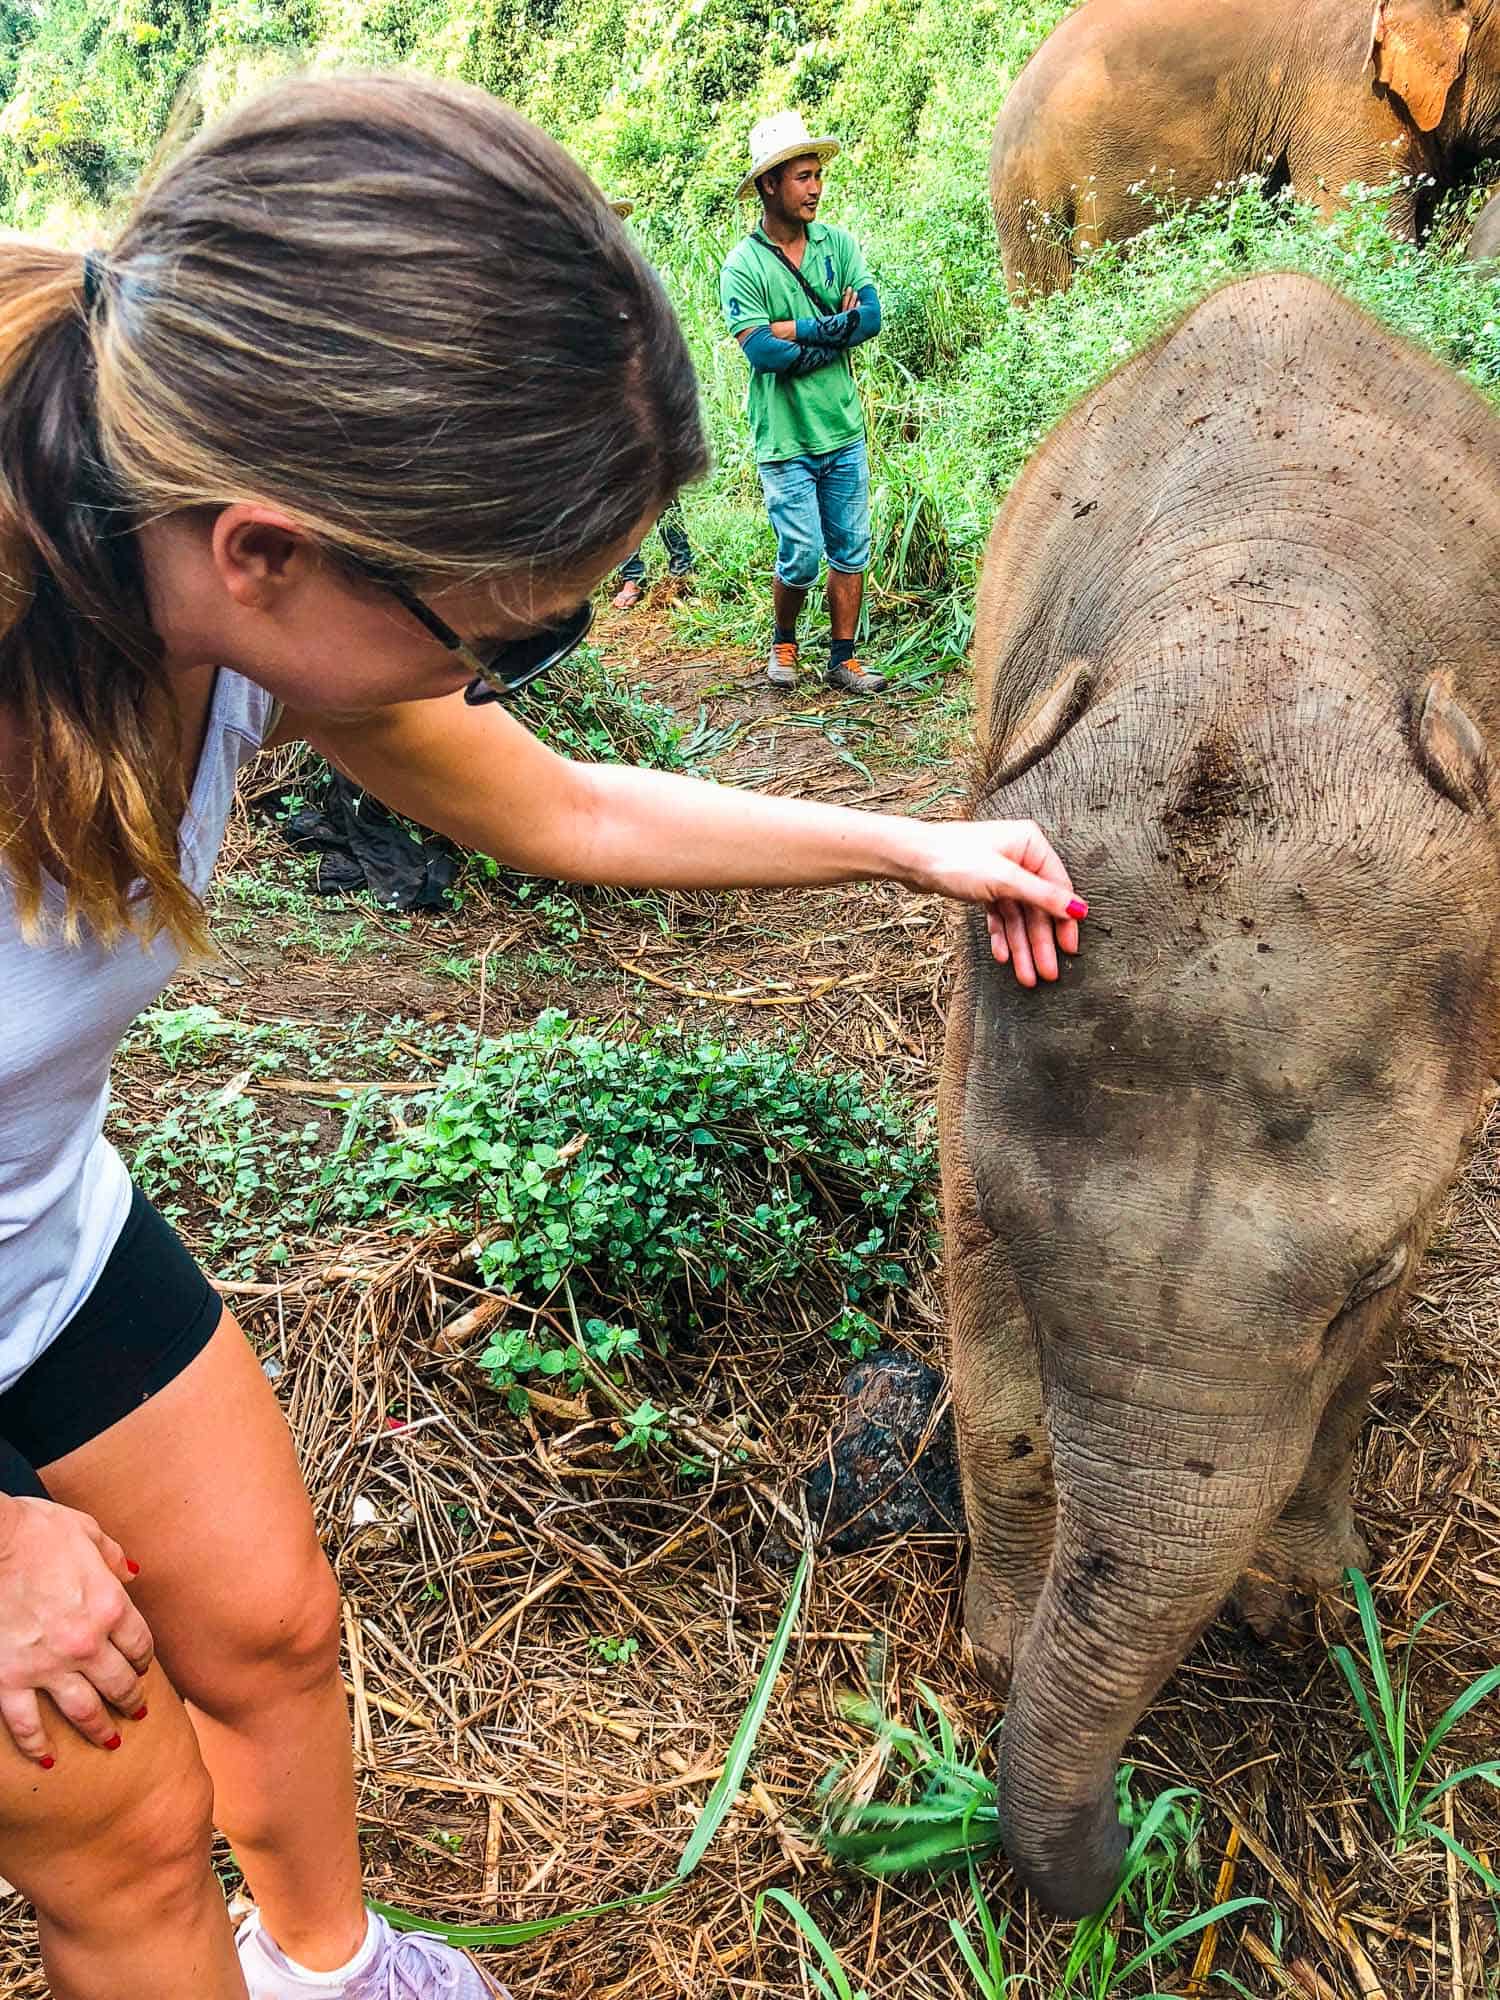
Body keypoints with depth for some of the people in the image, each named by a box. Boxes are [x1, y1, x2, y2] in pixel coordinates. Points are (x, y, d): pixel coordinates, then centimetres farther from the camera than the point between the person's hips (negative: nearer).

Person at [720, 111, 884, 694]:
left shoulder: (838, 243, 6)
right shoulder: (743, 265, -7)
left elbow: (871, 316, -7)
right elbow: (758, 350, -18)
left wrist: (793, 333, -15)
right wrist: (830, 328, -11)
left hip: (844, 429, 4)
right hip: (785, 437, -4)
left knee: (850, 550, 6)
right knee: (802, 556, -4)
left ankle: (843, 660, 18)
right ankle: (783, 642, 23)